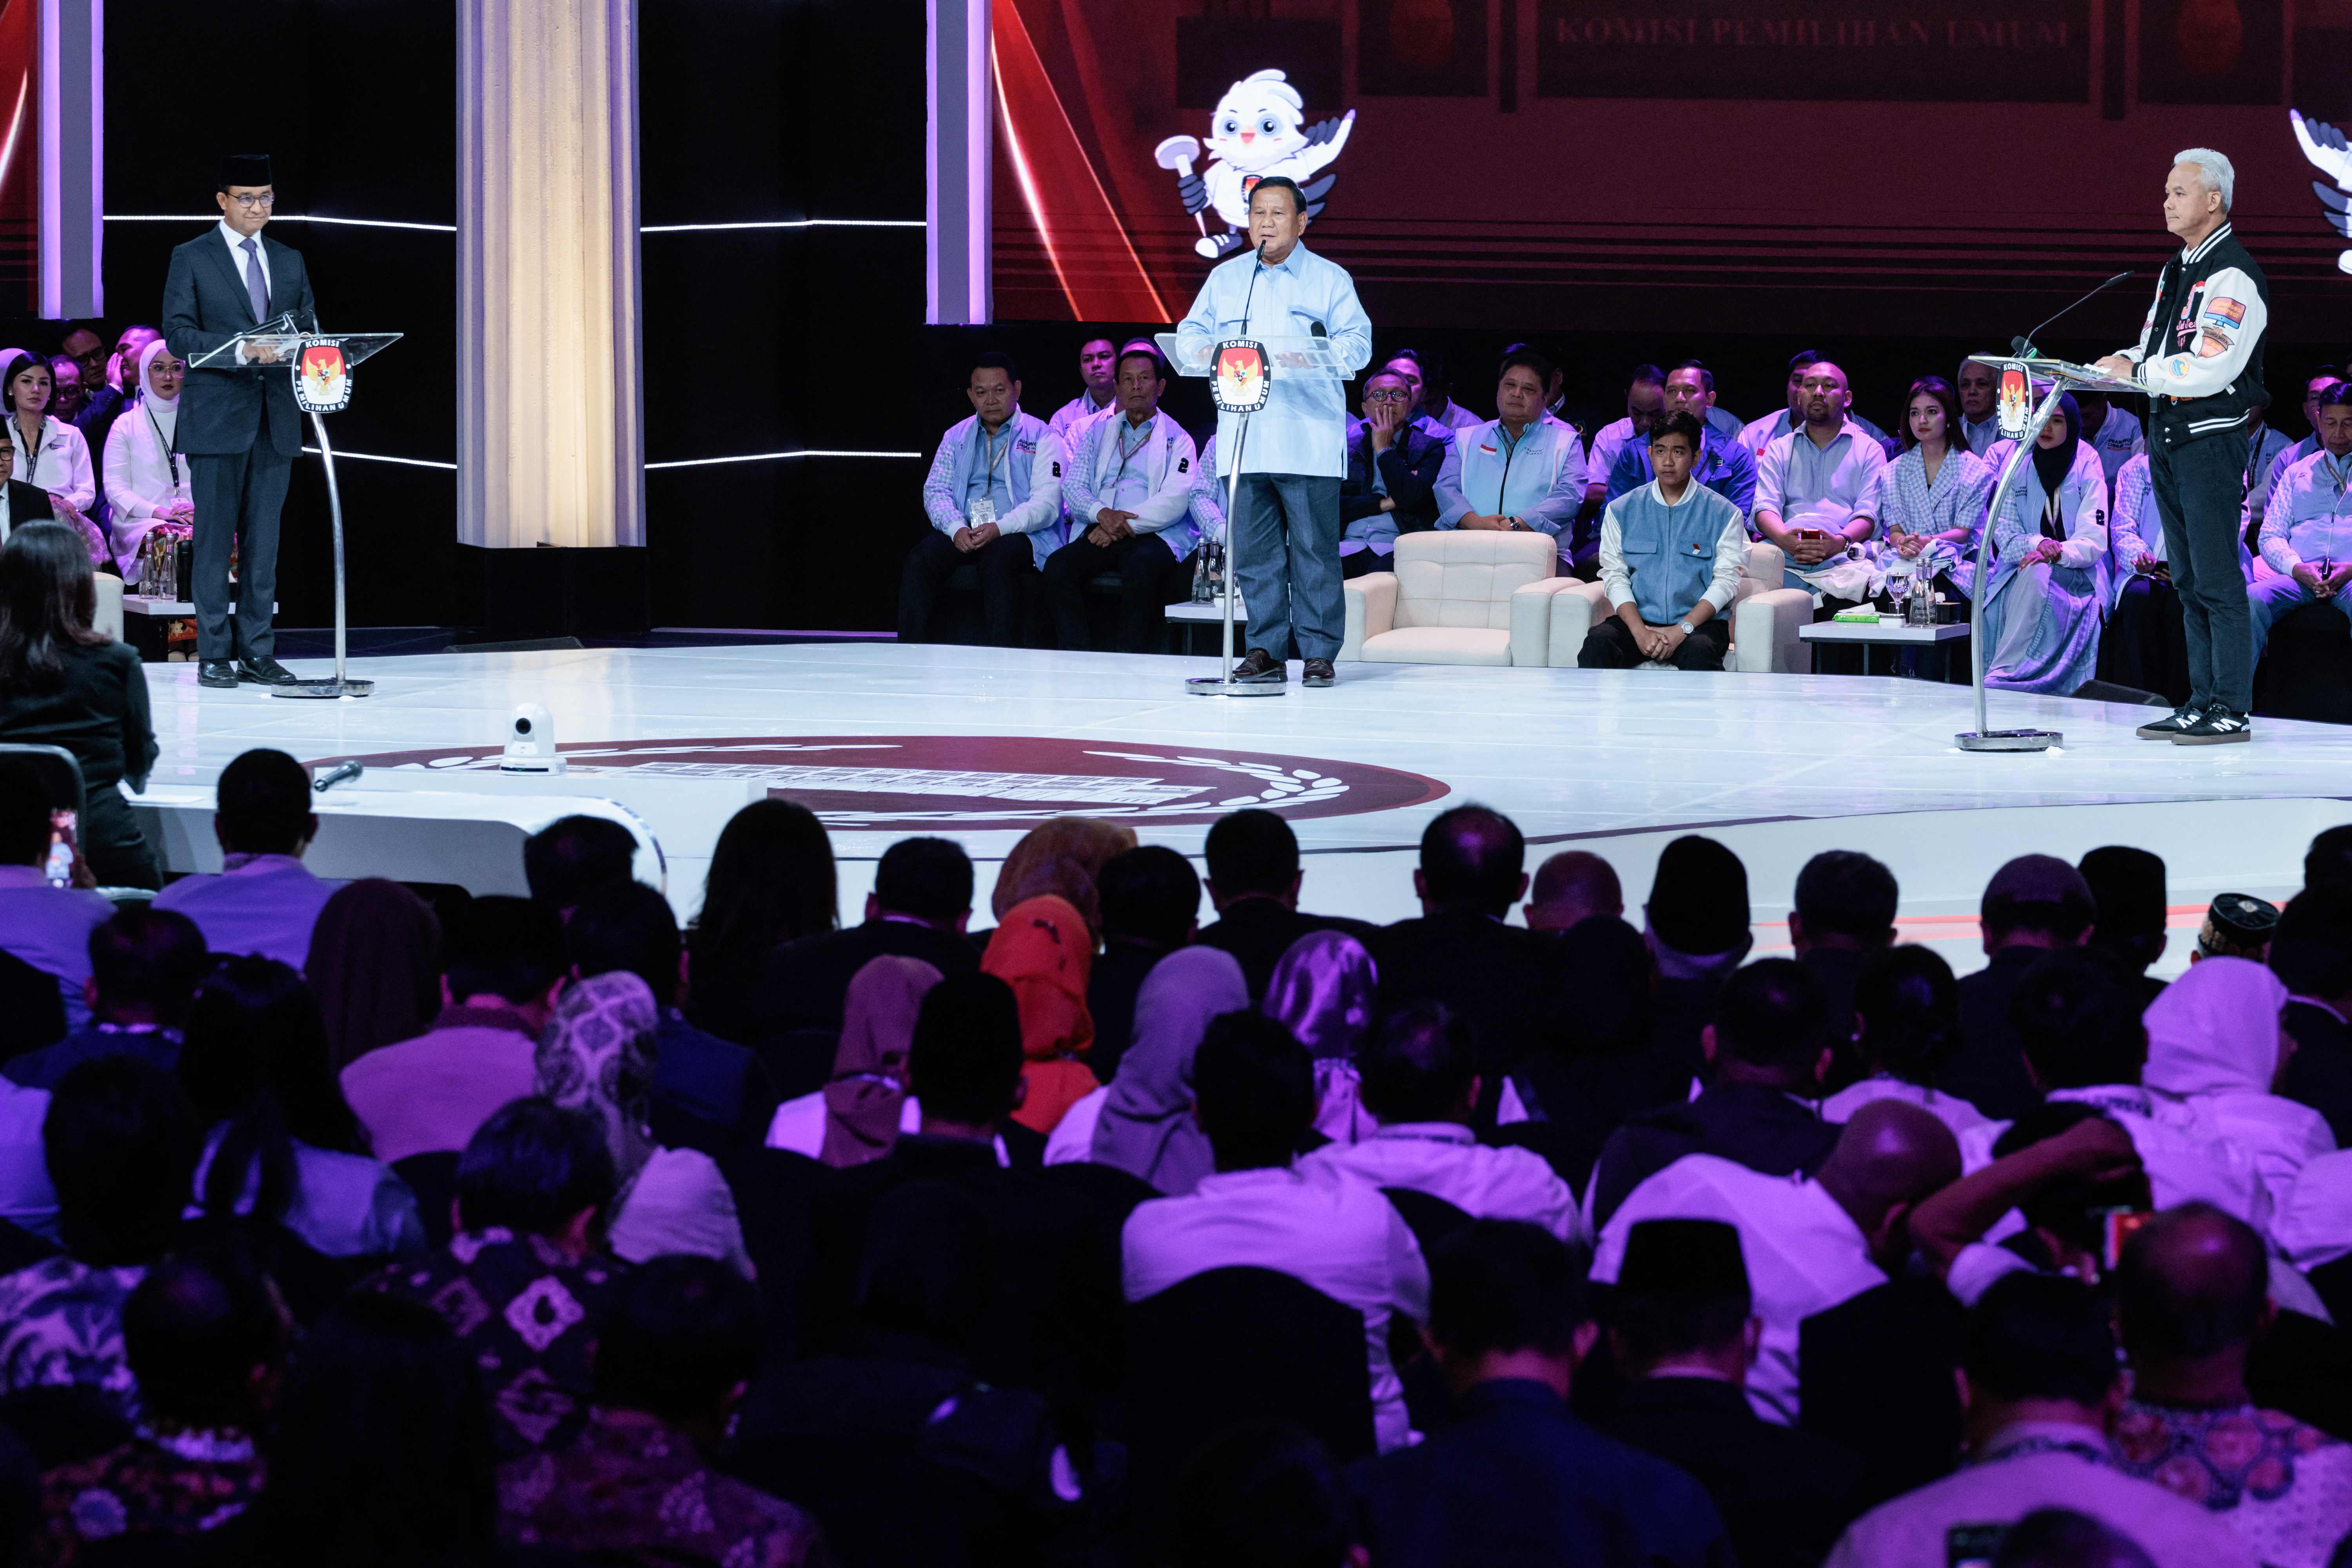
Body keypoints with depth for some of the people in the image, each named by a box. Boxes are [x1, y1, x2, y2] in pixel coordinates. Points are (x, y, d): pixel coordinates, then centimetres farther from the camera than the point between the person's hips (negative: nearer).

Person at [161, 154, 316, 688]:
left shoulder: (289, 262, 16)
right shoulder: (191, 259, 1)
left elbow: (309, 328, 16)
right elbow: (178, 334, -8)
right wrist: (241, 350, -20)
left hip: (275, 419, 4)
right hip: (218, 418, -4)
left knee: (264, 540, 5)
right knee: (214, 539, -3)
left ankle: (257, 651, 9)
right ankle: (214, 654, 1)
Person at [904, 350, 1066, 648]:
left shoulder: (1042, 438, 7)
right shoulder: (956, 437, 21)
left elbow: (1047, 503, -5)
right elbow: (936, 490, 10)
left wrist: (999, 529, -22)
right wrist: (956, 528, -13)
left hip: (1019, 536, -4)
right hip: (964, 533, 4)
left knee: (996, 556, -37)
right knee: (922, 557, -26)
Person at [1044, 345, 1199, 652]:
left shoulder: (1177, 439, 11)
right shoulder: (1097, 432, 23)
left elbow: (1175, 501, -4)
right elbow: (1072, 486, 12)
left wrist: (1126, 525, -15)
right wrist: (1102, 514, -10)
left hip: (1153, 537, -3)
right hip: (1100, 533, 3)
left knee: (1141, 565, -38)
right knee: (1058, 566, -27)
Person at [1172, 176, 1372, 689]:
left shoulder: (1330, 280, 8)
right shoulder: (1225, 279, 18)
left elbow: (1358, 342, -1)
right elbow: (1190, 333, 15)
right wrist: (1205, 352, -8)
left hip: (1308, 440, -3)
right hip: (1242, 440, 3)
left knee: (1314, 548, -4)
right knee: (1254, 550, 3)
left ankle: (1318, 653, -1)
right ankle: (1266, 650, 8)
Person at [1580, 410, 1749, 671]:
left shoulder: (1724, 514, 5)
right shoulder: (1621, 510, 10)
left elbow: (1726, 581, -2)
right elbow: (1615, 577, 3)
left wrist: (1681, 630, -15)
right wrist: (1641, 632, -14)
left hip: (1698, 622, -2)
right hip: (1638, 619, 2)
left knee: (1700, 650, -37)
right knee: (1598, 643, -30)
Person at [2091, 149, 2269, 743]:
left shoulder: (2233, 277, -13)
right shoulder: (2176, 271, 18)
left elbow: (2210, 368, -21)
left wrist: (2139, 373, -15)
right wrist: (2126, 361, -1)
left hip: (2211, 440, -10)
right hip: (2167, 437, 10)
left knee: (2217, 580, -9)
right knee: (2189, 581, 12)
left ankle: (2231, 710, -7)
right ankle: (2203, 701, 17)